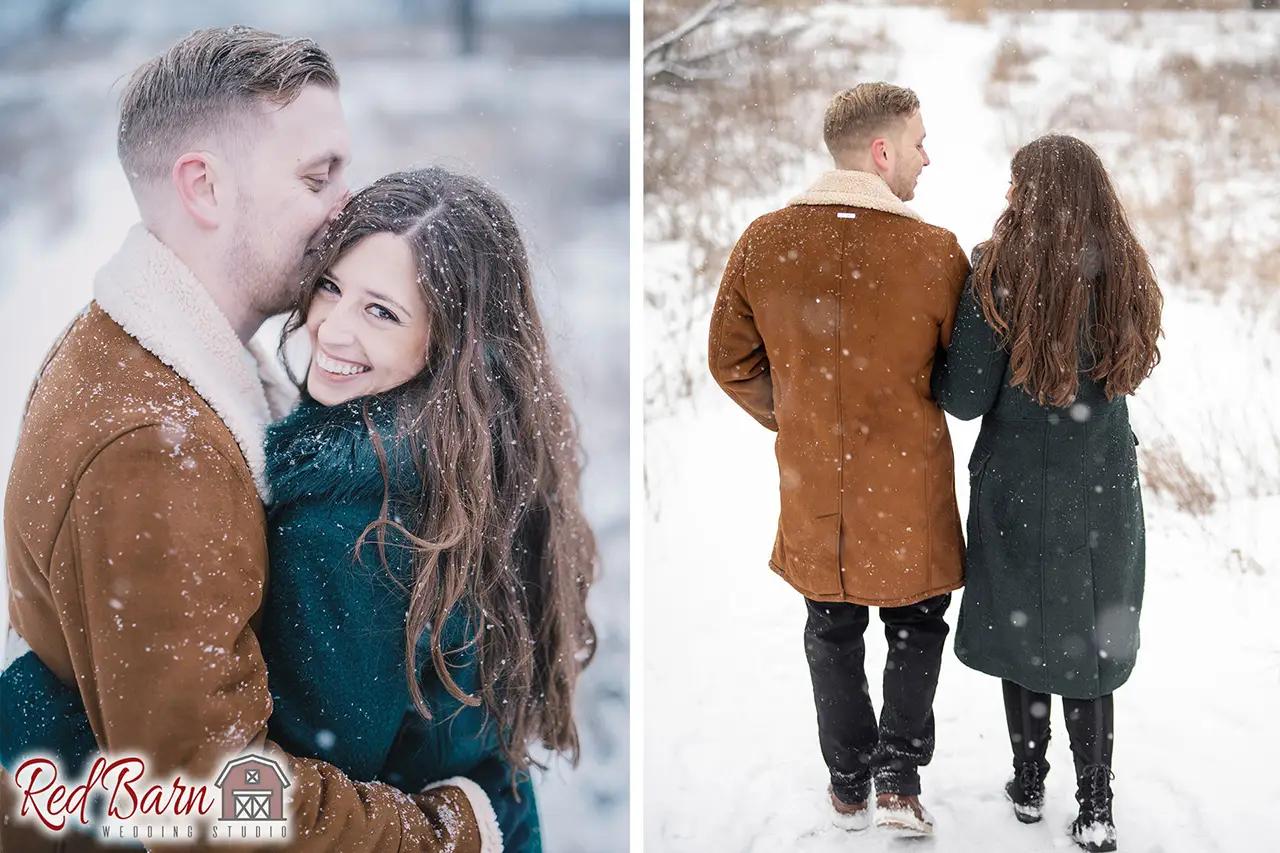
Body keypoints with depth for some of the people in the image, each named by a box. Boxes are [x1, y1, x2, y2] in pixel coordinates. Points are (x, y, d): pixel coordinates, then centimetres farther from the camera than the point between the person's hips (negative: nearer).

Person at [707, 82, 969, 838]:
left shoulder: (764, 242, -8)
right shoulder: (937, 252, -17)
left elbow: (732, 360, 2)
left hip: (813, 484, 3)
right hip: (911, 487, -2)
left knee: (833, 632, 20)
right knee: (916, 628, 19)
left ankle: (850, 785, 30)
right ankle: (899, 780, 13)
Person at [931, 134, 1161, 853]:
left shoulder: (1001, 269, -17)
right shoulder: (1127, 271, -2)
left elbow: (964, 397, -16)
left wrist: (937, 349, 1)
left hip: (1020, 488, -3)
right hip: (1105, 491, 3)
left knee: (1022, 631, 15)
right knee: (1091, 639, 12)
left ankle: (1029, 786, 29)